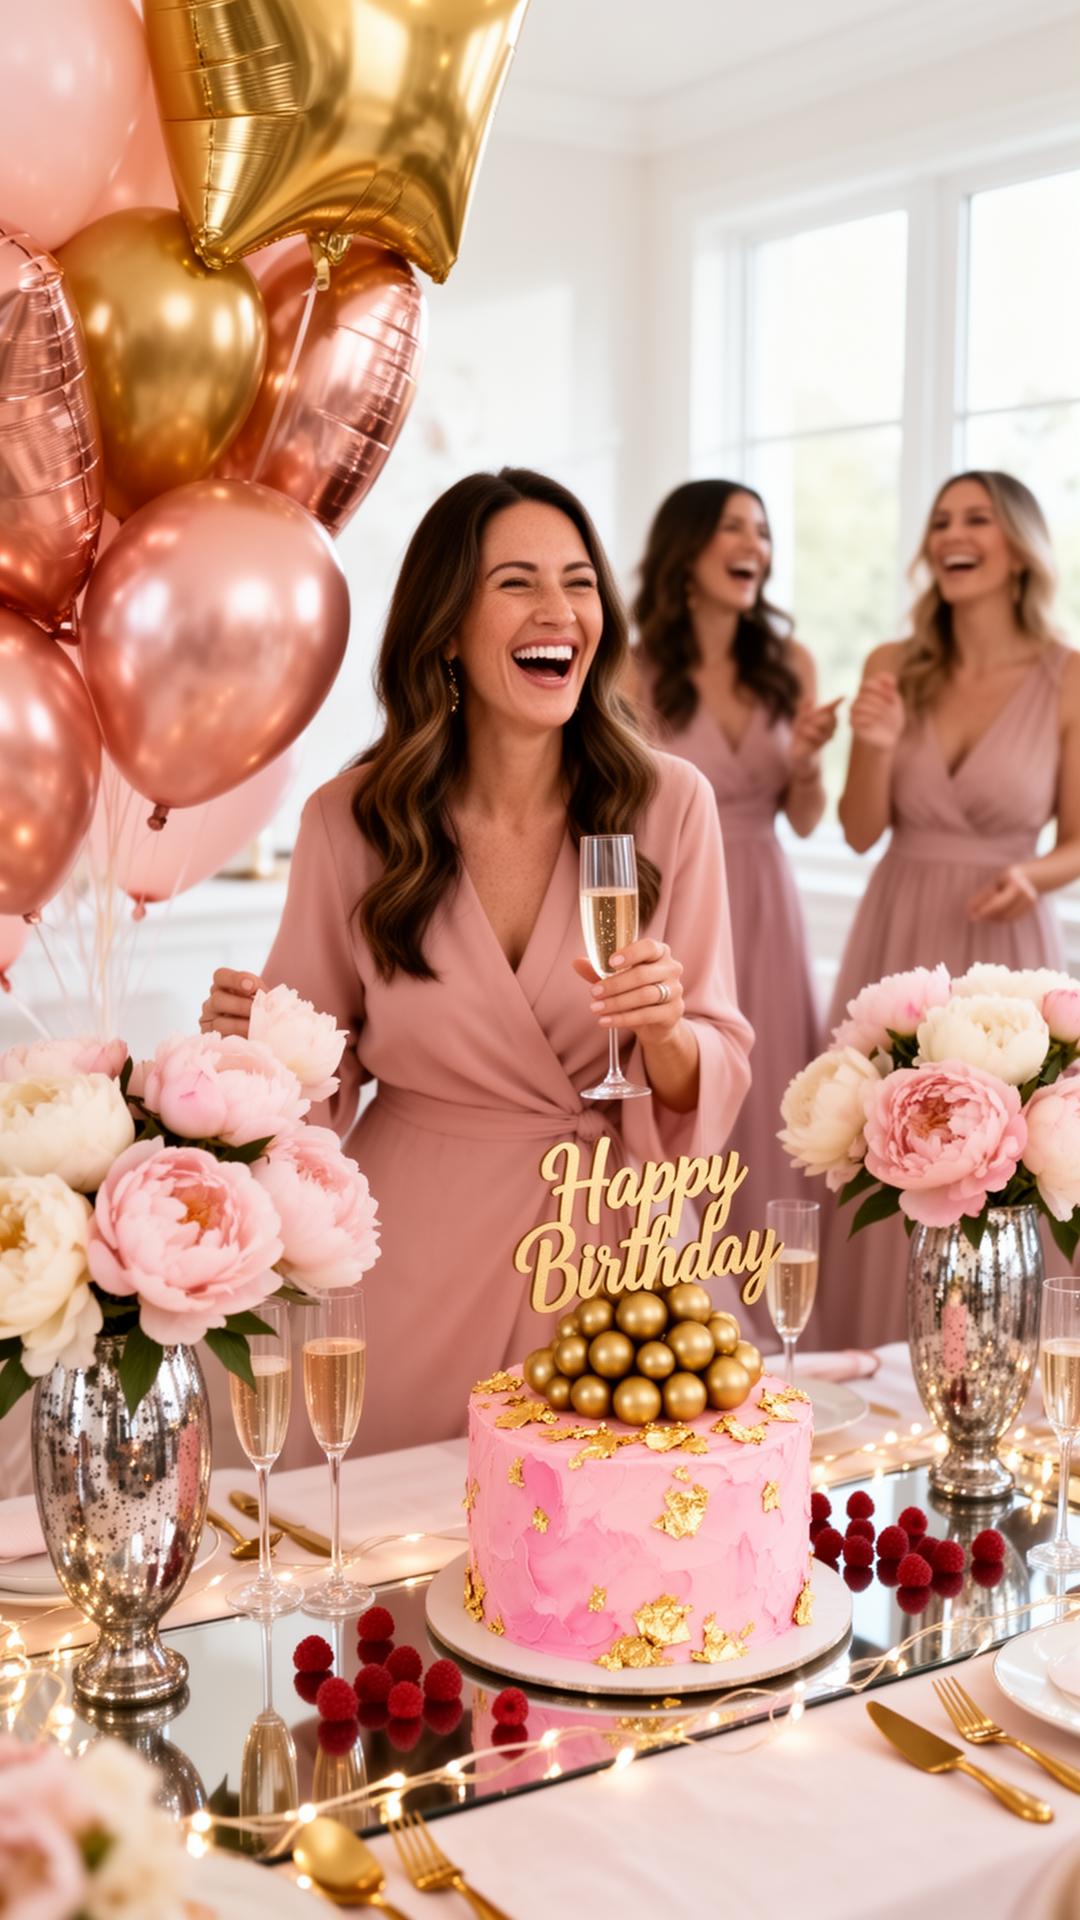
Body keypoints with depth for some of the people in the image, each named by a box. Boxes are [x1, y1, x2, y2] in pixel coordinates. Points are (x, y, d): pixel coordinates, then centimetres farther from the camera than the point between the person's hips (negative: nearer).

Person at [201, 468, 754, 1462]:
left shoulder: (669, 803, -8)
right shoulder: (351, 821, -9)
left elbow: (712, 1084, -4)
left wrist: (666, 1033, -24)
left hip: (613, 1242, 1)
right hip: (417, 1268, 0)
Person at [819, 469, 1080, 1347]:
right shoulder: (892, 668, 2)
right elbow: (861, 832, 1)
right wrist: (876, 745, -16)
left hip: (1004, 946, -2)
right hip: (897, 940, 2)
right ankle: (876, 1364, 22)